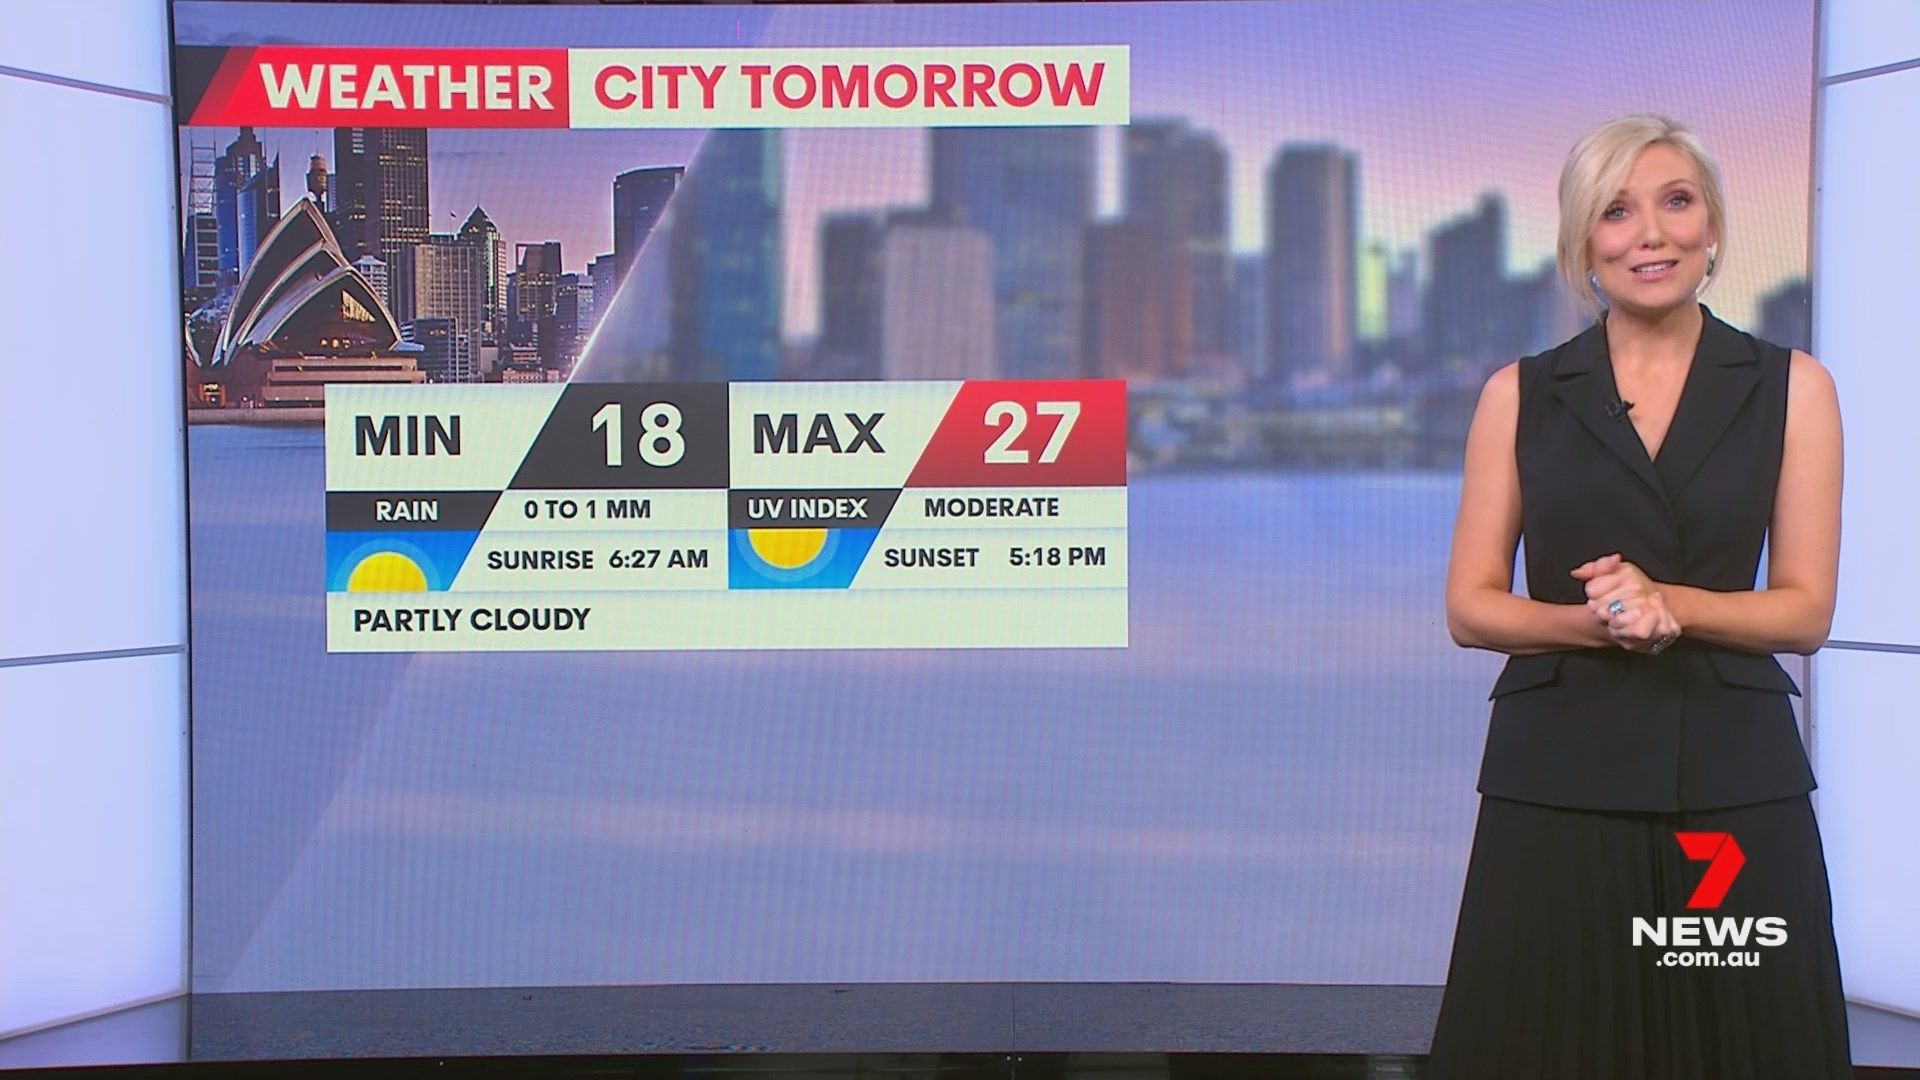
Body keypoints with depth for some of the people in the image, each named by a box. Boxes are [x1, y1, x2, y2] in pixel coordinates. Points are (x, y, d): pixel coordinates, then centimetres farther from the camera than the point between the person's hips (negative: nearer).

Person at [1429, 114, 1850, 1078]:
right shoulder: (1520, 394, 5)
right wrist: (1590, 621, -15)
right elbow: (1471, 607, 3)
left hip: (1733, 784, 0)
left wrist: (1670, 602, -15)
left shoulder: (1790, 388, 5)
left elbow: (1805, 610, 2)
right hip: (1555, 777, 0)